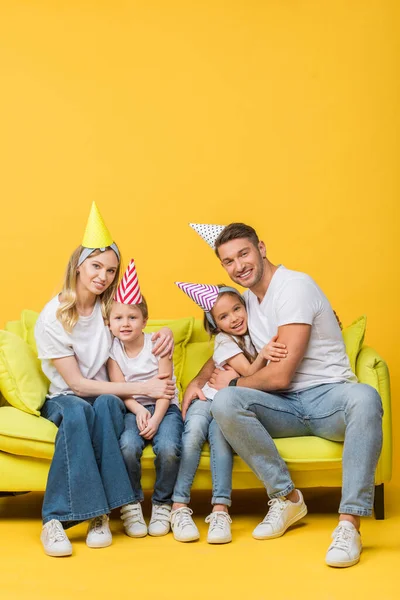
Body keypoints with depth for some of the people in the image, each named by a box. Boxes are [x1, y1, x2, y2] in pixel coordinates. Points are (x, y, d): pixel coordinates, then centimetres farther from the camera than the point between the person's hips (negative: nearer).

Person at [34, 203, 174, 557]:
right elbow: (77, 383, -15)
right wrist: (142, 388, -21)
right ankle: (56, 518, -36)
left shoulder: (111, 307, 0)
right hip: (65, 398, -2)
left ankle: (100, 514, -34)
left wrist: (166, 335, -11)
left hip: (107, 395, 2)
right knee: (78, 411, -38)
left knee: (107, 404, -34)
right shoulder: (52, 318, -12)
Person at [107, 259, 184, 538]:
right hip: (132, 409, 1)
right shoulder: (112, 350, 3)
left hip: (164, 408, -1)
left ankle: (163, 504, -5)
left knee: (168, 448, -31)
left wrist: (156, 419, -21)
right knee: (128, 446, -32)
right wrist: (139, 410, -22)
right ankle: (131, 505, -9)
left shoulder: (157, 344, -3)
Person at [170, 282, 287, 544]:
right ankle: (180, 507, -32)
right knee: (195, 428, -34)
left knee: (220, 428, -34)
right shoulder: (224, 341, -3)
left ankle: (220, 509, -40)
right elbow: (250, 374, -15)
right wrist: (263, 355, -35)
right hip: (209, 398, -1)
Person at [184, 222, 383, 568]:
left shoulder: (294, 286, -12)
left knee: (365, 398, -41)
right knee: (225, 403, -25)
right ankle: (287, 499, -14)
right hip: (285, 408, 5)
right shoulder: (246, 299, 13)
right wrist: (198, 380, 8)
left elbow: (280, 375, -16)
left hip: (328, 396, -5)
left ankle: (350, 523, -39)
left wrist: (235, 382, 1)